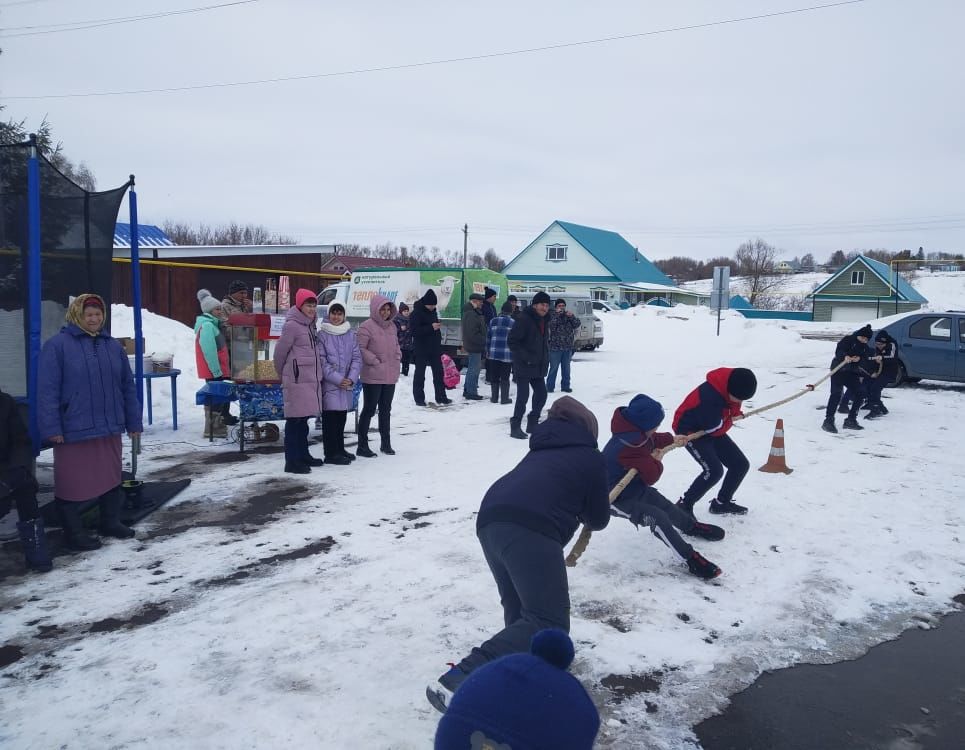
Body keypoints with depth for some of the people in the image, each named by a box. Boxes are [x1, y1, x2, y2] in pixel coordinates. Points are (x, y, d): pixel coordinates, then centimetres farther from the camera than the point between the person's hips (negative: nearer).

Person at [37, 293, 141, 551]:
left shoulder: (113, 346, 10)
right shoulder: (57, 345, -7)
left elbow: (128, 387, 13)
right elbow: (47, 390, -10)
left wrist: (134, 422, 11)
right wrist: (51, 428, -15)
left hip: (110, 428, 5)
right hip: (73, 431, -5)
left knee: (112, 478, 16)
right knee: (74, 482, 3)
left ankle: (110, 522, 32)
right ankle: (74, 532, 17)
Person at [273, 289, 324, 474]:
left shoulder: (311, 325, 14)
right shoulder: (292, 326, -11)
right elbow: (280, 353, -6)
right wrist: (282, 373, 7)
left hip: (311, 379, 8)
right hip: (297, 380, -8)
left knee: (303, 419, 16)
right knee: (295, 420, -4)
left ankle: (303, 455, 25)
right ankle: (292, 461, 1)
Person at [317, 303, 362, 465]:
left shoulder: (351, 334, 8)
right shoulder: (323, 335, -4)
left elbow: (357, 357, 6)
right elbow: (321, 361, -9)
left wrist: (351, 378, -7)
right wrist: (337, 379, -14)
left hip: (347, 383, 5)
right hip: (329, 384, -5)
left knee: (341, 418, 13)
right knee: (330, 419, -2)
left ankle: (339, 449, 25)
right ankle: (331, 453, 4)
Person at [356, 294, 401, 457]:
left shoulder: (391, 326, 10)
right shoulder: (367, 327, -12)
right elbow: (360, 349, -14)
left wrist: (398, 356, 6)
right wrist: (375, 361, -15)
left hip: (390, 376, 7)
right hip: (372, 377, -7)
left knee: (386, 410, 16)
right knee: (369, 410, -1)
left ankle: (386, 443, 27)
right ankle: (362, 446, 8)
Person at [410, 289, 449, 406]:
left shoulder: (432, 311, 10)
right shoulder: (416, 313, -13)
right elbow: (414, 331, -22)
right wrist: (431, 327, -27)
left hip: (434, 347, 7)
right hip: (421, 348, -7)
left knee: (438, 372, 8)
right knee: (420, 374, 2)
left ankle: (441, 397, 15)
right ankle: (419, 399, 9)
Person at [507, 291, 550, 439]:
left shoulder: (543, 320, 12)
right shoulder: (524, 319, -16)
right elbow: (512, 341, -19)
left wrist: (545, 359, 11)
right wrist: (526, 358, -21)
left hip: (538, 366, 9)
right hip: (523, 366, -9)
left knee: (541, 394, 11)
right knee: (523, 396, -8)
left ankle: (532, 423, 25)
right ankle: (515, 427, 3)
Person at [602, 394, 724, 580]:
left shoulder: (632, 433, -4)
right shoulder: (630, 445, -36)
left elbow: (650, 440, 22)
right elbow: (651, 476, -29)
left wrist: (671, 439, 29)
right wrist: (657, 461, -9)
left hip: (636, 488, 10)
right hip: (618, 499, -10)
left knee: (667, 508, 23)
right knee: (657, 518, -24)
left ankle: (693, 526, 49)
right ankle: (691, 559, -23)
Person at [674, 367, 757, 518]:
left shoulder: (735, 381, -14)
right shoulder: (711, 396, -38)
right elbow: (713, 428, -28)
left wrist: (735, 413, -8)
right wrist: (730, 420, -10)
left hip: (711, 429, 8)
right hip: (690, 430, -8)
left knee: (741, 464, 6)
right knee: (714, 470, -24)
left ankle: (722, 502, 24)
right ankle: (684, 506, -9)